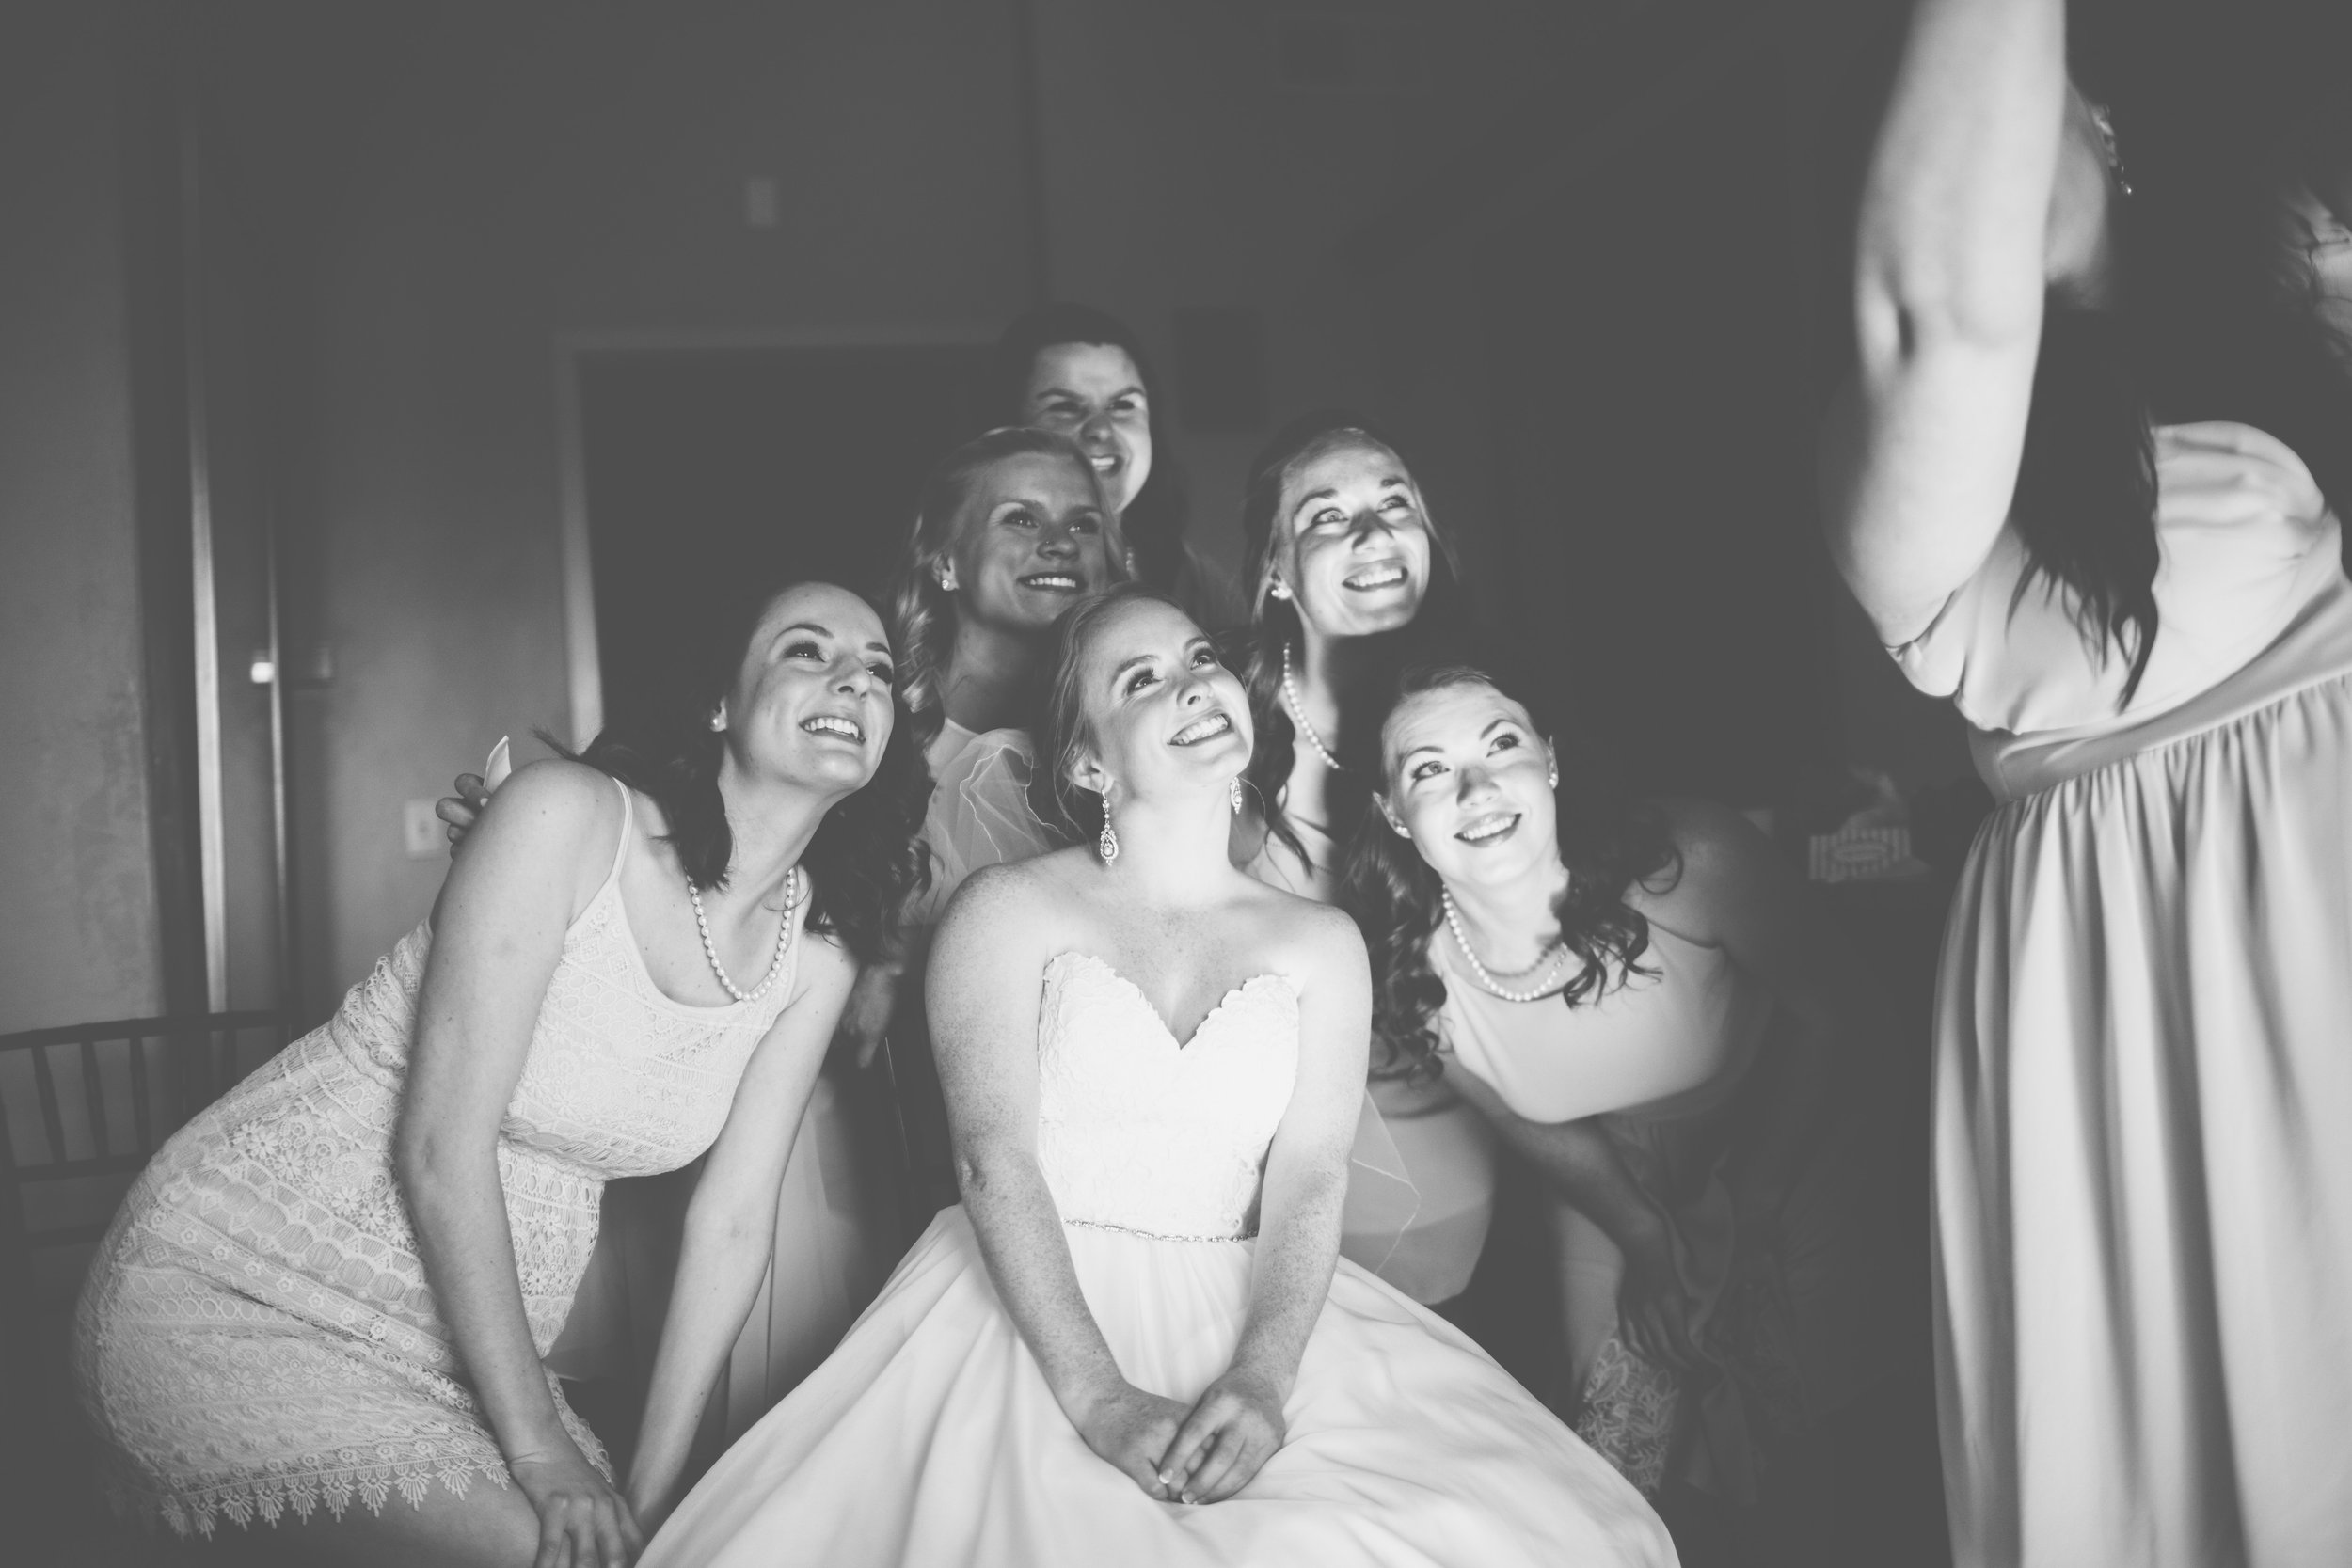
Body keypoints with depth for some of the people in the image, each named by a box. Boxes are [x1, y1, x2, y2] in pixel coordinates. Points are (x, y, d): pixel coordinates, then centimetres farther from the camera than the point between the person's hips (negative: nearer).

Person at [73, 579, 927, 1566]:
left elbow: (733, 1221, 0)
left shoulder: (818, 949, -3)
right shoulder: (570, 816, -21)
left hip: (467, 1332, 6)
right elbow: (440, 1145, -21)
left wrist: (652, 1486, -3)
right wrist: (535, 1444, -17)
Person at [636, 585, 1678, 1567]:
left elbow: (1310, 1180, 0)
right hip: (1036, 1308, -2)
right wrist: (1098, 1397, -21)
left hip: (1245, 1311, 3)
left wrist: (1263, 1375, -19)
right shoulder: (1008, 913, 2)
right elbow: (995, 1163, -8)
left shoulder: (1321, 945, 10)